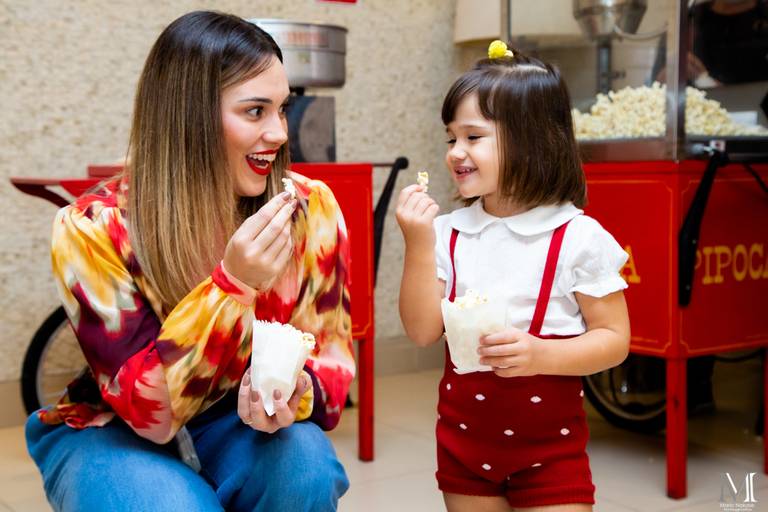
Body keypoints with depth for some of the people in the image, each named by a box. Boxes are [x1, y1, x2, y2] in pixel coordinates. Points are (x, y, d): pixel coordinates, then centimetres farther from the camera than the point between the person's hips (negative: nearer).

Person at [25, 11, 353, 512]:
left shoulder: (311, 208, -14)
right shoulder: (96, 228, -22)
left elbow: (333, 350, -5)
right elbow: (148, 409, -24)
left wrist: (297, 390, -30)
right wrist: (233, 283, -38)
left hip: (238, 423, 2)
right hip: (112, 435, -1)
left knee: (304, 466, -30)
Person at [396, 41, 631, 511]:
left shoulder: (577, 237, -12)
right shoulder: (448, 234, -3)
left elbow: (614, 339, -8)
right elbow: (423, 332, -5)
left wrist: (541, 355, -25)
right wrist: (419, 245, -15)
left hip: (550, 444, -3)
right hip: (463, 438, 3)